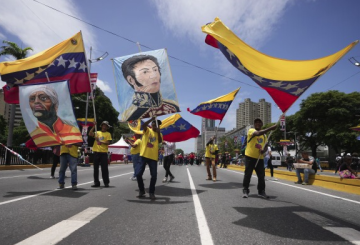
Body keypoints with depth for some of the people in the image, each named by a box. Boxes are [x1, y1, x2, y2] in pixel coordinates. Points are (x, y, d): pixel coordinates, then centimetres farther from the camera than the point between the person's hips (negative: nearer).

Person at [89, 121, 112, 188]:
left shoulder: (108, 134, 4)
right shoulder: (97, 132, 13)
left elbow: (108, 142, -6)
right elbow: (90, 134, -2)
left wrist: (101, 142, -18)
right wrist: (94, 126, -6)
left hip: (103, 153, -3)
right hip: (96, 152, 3)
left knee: (104, 168, -2)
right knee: (95, 168, 6)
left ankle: (106, 182, 6)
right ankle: (96, 182, 14)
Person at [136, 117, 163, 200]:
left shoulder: (159, 134, 13)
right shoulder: (147, 130, 7)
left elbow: (160, 141, -8)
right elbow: (143, 125, -16)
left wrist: (158, 132, -17)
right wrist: (152, 119, -18)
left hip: (153, 157, 1)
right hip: (144, 155, -1)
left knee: (154, 176, -2)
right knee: (139, 174, -2)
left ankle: (151, 192, 16)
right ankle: (141, 191, 19)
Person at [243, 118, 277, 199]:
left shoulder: (264, 135, 16)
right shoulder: (251, 130, -5)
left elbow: (266, 146, 17)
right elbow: (258, 133, -27)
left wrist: (264, 150, -8)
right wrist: (271, 128, -34)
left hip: (260, 158, 6)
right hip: (250, 156, -5)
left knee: (261, 175, 5)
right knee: (248, 174, -2)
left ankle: (261, 191, 18)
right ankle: (245, 190, 8)